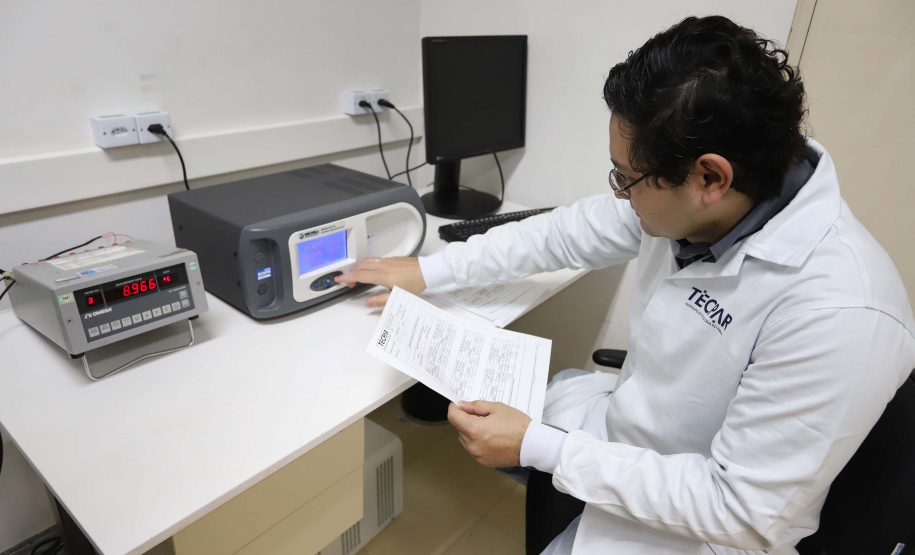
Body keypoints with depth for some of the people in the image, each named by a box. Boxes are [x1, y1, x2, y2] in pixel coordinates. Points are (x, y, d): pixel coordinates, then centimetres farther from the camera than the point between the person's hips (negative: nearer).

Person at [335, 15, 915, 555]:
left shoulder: (841, 315, -34)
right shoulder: (687, 202, -15)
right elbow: (569, 232, -2)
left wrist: (538, 449, -27)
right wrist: (429, 270, 3)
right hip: (624, 419, 6)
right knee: (453, 396, 11)